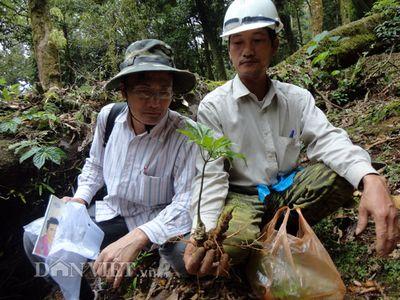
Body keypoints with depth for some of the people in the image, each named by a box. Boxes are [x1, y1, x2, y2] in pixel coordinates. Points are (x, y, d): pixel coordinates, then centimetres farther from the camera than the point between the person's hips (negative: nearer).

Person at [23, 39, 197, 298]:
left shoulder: (185, 134, -24)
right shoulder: (108, 116, -8)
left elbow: (187, 202, -31)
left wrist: (138, 236, -43)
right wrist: (80, 199, -4)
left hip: (153, 225, -4)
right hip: (109, 213, 5)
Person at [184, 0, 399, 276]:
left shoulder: (297, 98, 1)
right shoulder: (212, 107, -9)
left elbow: (327, 139, -13)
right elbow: (210, 175, -16)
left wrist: (371, 179, -35)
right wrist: (203, 231, -34)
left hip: (287, 190, 4)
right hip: (241, 197, -3)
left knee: (342, 173, -22)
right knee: (229, 242, -35)